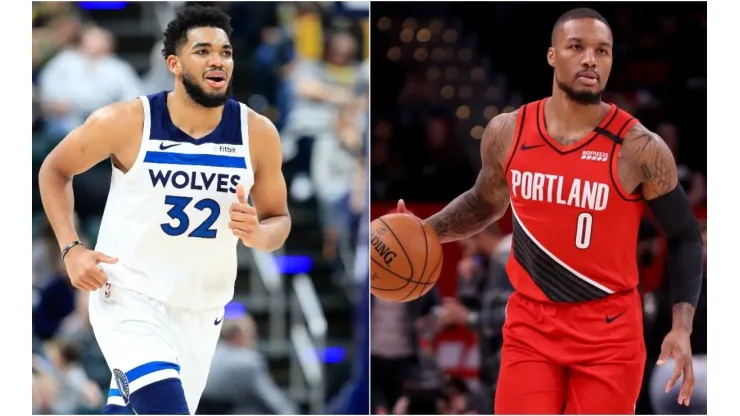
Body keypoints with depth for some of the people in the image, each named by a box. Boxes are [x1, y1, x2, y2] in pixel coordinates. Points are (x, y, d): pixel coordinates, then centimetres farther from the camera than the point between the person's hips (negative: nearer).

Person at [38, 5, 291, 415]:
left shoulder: (257, 134, -7)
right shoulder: (127, 121, -14)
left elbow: (278, 218, 5)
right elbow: (54, 170, 2)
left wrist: (257, 234, -19)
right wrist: (71, 249, -11)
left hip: (201, 308, 4)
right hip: (127, 297, -4)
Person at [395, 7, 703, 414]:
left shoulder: (639, 149, -11)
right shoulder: (507, 133, 0)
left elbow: (684, 236, -1)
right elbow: (484, 203, 20)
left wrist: (682, 329, -11)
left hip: (609, 333, -3)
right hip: (529, 326, 3)